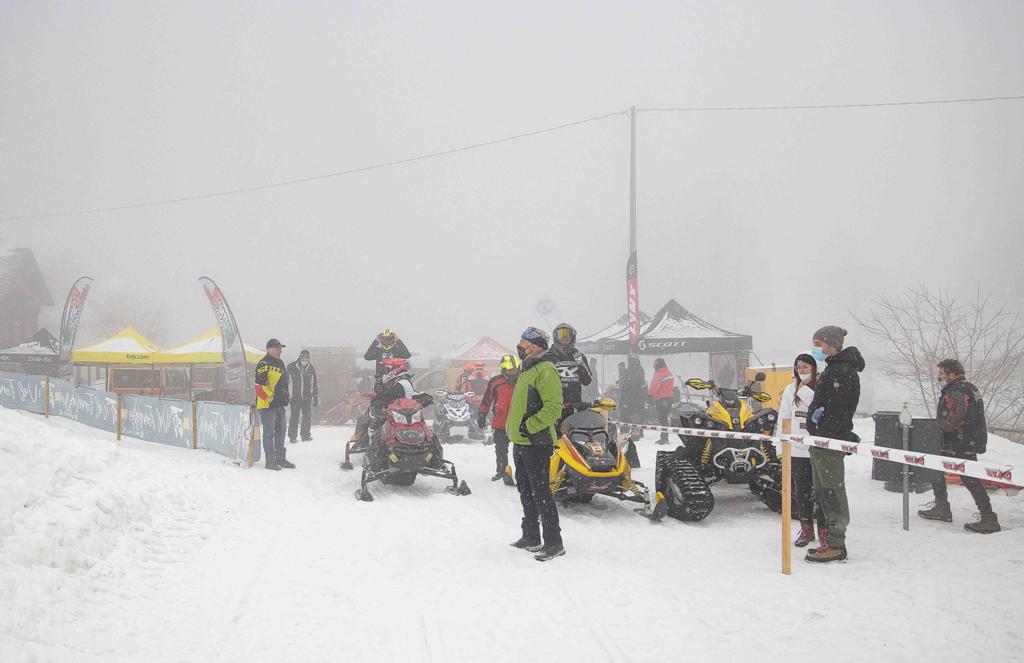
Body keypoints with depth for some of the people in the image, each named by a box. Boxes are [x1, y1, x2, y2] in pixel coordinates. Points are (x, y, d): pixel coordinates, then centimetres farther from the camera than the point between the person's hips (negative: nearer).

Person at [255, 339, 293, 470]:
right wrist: (269, 397, -20)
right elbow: (260, 385, -19)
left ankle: (280, 458, 22)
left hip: (279, 404, 9)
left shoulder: (280, 363, 17)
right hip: (267, 405, -9)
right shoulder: (264, 364, -12)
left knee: (280, 432, 14)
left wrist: (285, 397, 23)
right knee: (269, 433, -5)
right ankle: (270, 461, -2)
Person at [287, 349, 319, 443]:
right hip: (294, 397, -3)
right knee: (294, 417, -6)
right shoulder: (291, 367, -2)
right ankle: (292, 436, 2)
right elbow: (286, 381, 4)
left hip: (307, 397, 3)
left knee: (307, 417, 4)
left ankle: (306, 435, 17)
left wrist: (316, 398, 13)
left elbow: (315, 384, 14)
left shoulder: (311, 369, 7)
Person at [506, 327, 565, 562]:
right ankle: (531, 537, 25)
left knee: (540, 492, -9)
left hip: (536, 443, -10)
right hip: (521, 443, 10)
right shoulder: (528, 369, 17)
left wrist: (529, 427, -23)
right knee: (526, 490, 16)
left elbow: (554, 407, -23)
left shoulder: (545, 370, -15)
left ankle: (554, 542, -6)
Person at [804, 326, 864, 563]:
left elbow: (837, 410, -22)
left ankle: (835, 546, -3)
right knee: (824, 493, 15)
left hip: (830, 442, -11)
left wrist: (823, 437, -24)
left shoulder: (843, 371, -14)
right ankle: (833, 542, 22)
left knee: (832, 493, -7)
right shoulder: (833, 369, 19)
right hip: (822, 443, 11)